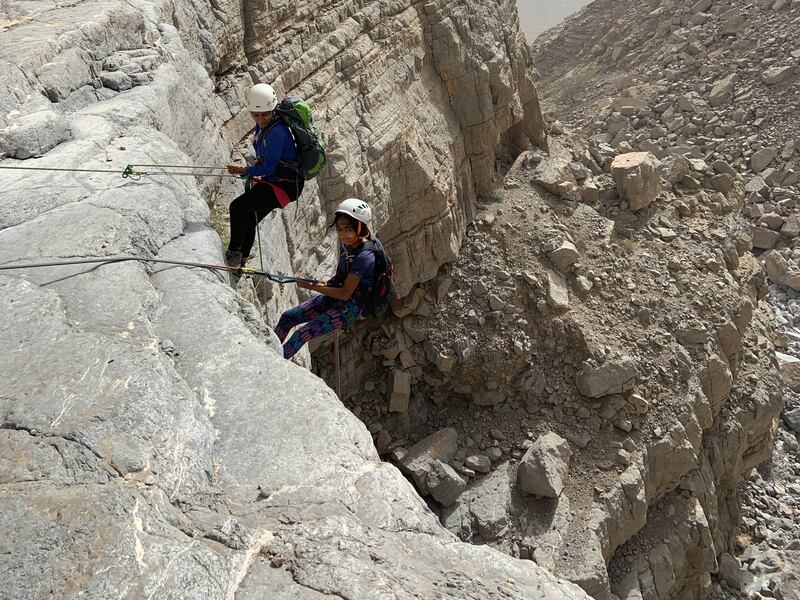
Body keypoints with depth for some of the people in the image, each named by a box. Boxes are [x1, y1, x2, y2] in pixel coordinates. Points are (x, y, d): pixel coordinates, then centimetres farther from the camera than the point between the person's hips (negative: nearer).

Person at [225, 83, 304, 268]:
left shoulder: (277, 132, -25)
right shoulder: (261, 125, 4)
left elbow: (268, 168, -23)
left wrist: (244, 171, -11)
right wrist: (257, 164, 1)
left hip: (285, 185, -10)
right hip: (271, 181, 10)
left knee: (237, 207, -17)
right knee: (248, 219, 17)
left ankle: (234, 253, -5)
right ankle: (241, 261, 32)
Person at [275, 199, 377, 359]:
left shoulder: (365, 257, -24)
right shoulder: (348, 245, 2)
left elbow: (345, 294, -23)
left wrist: (311, 286, -19)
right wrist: (326, 283, 0)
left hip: (350, 309, -9)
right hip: (332, 300, 9)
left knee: (302, 334, -20)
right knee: (287, 317, 3)